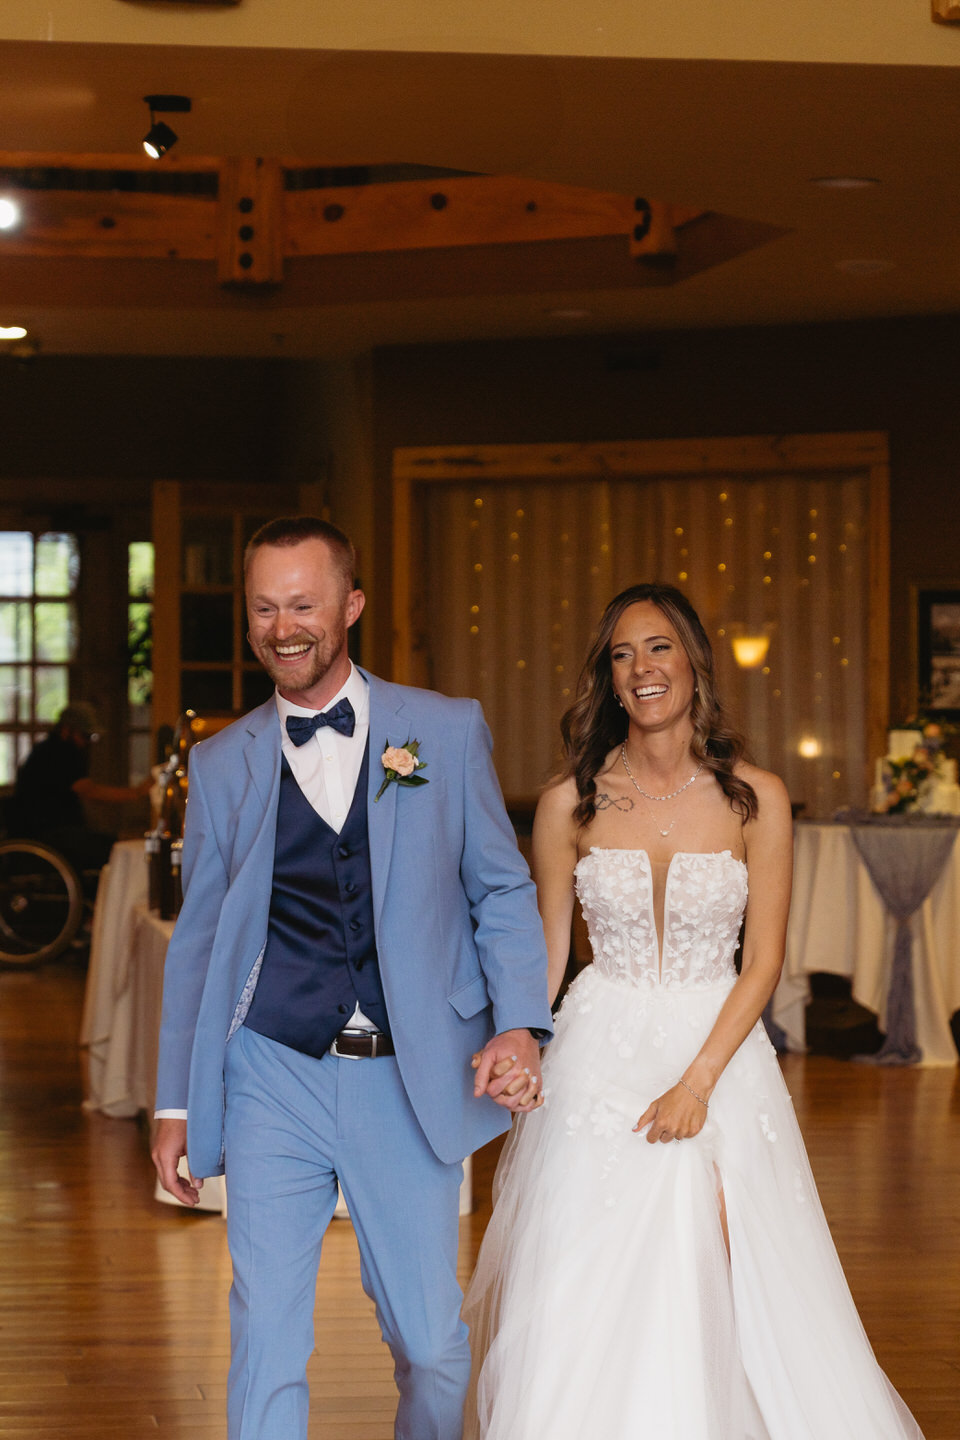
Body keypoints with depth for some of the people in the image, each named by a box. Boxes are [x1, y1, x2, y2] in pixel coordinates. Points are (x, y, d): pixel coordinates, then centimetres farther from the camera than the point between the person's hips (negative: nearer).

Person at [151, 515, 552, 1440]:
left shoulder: (448, 732, 4)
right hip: (272, 1079, 0)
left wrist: (520, 1025, -9)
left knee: (432, 1346, 8)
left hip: (409, 1084, 0)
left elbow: (502, 891, 6)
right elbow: (198, 938, 12)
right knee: (265, 1347, -5)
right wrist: (176, 1102, 9)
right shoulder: (222, 764, 7)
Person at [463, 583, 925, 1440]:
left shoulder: (755, 799, -4)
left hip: (720, 1050, 0)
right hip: (598, 1058, 1)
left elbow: (764, 959, -4)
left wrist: (697, 1081, -12)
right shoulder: (570, 804, -1)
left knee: (715, 1295, -1)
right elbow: (545, 953, 7)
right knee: (581, 1299, -1)